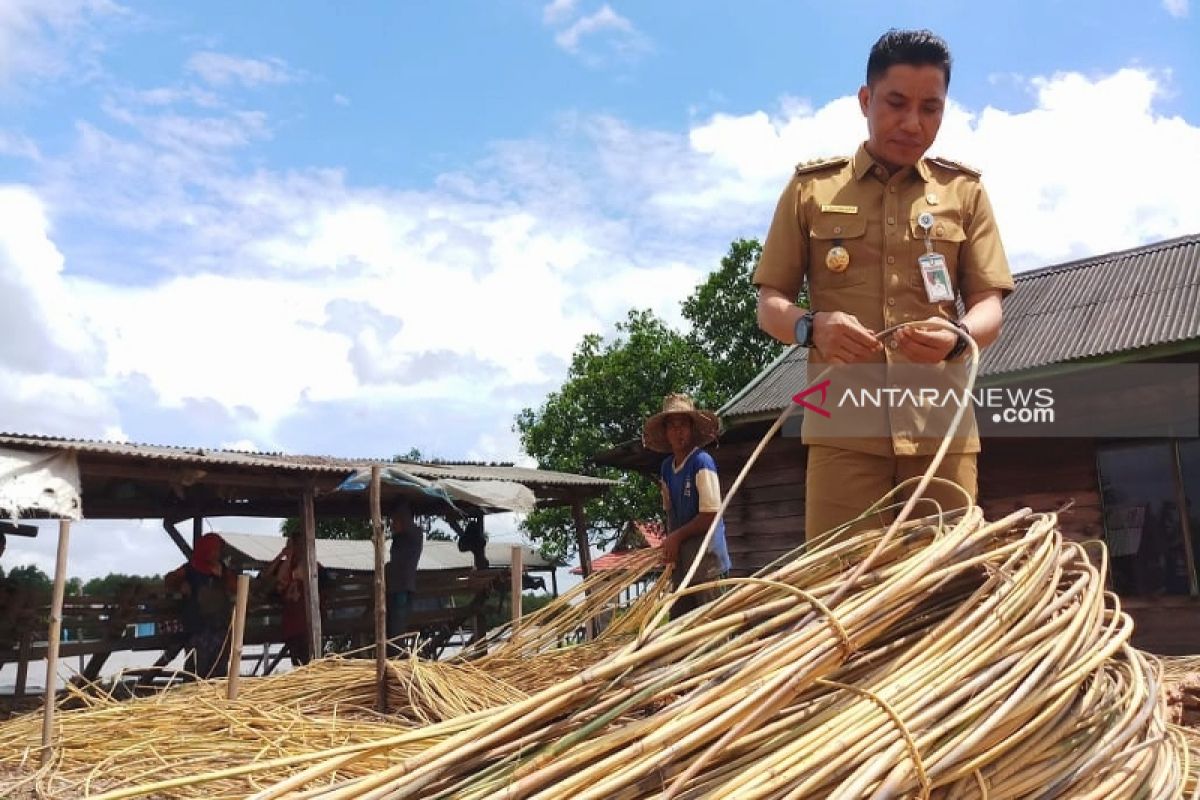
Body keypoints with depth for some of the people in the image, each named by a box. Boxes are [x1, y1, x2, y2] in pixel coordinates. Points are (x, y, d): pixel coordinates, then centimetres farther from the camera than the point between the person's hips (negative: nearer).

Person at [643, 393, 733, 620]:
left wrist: (676, 536, -9)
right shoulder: (666, 468, 8)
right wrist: (669, 543, 0)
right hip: (680, 553, 8)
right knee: (678, 618, 12)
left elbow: (710, 514, -16)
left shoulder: (702, 461, -13)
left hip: (705, 551, -8)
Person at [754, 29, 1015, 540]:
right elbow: (769, 304, 8)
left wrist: (957, 337, -15)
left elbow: (988, 306, 9)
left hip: (941, 421, 2)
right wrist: (811, 327, -15)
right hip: (843, 423, -1)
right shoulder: (811, 188, 11)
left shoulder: (964, 190, 15)